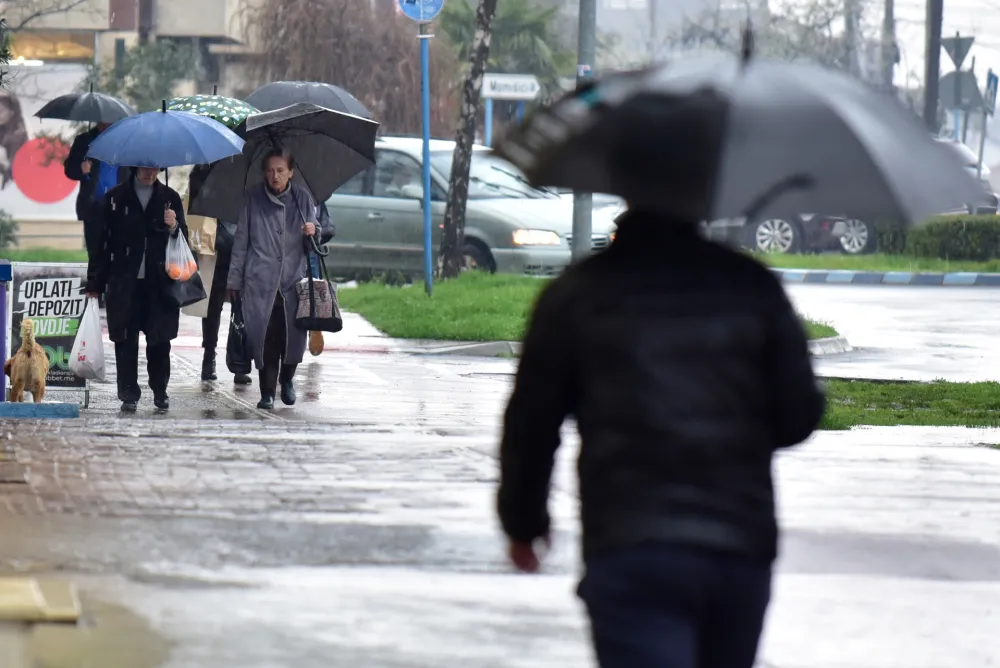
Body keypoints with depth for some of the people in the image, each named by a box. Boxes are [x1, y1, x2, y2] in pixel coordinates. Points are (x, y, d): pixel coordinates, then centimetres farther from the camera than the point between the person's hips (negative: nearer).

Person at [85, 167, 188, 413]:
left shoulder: (170, 198, 10)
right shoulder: (116, 198, 6)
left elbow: (183, 241, 12)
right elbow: (102, 240, 5)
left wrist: (174, 228, -12)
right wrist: (95, 282, 1)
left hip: (160, 283, 1)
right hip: (124, 283, -1)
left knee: (160, 341, 3)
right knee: (126, 340, -2)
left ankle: (160, 391, 17)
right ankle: (129, 395, 3)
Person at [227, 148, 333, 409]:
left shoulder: (302, 198, 9)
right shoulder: (253, 199, 5)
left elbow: (312, 243, 16)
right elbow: (241, 240, 9)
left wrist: (313, 232, -9)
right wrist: (234, 279, 8)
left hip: (294, 279, 1)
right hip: (260, 282, -1)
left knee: (293, 336, -2)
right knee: (265, 338, -7)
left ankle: (287, 379, 26)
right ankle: (267, 392, 2)